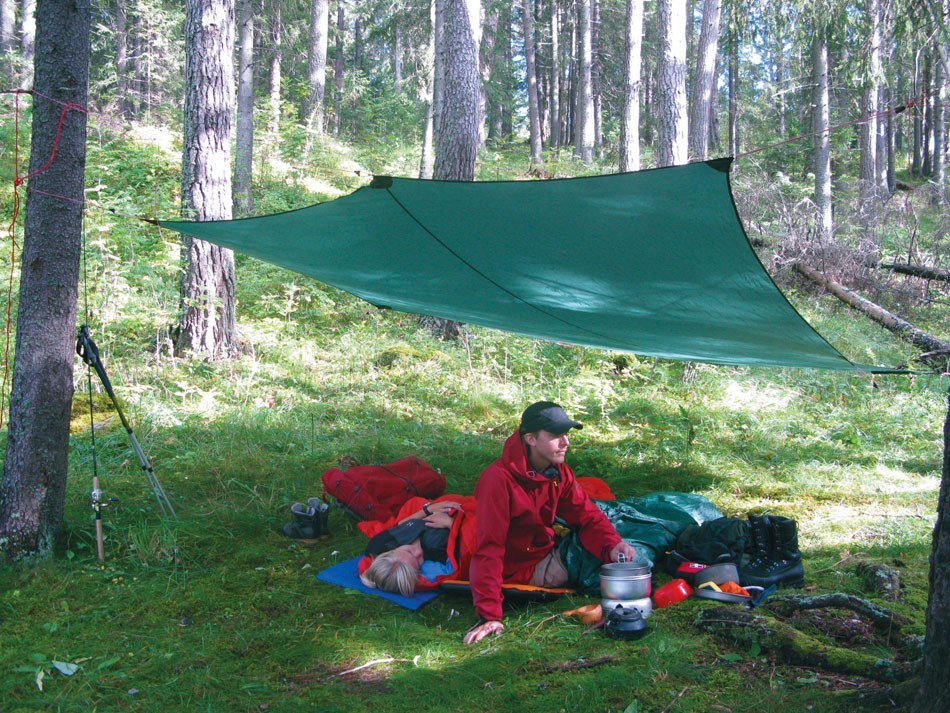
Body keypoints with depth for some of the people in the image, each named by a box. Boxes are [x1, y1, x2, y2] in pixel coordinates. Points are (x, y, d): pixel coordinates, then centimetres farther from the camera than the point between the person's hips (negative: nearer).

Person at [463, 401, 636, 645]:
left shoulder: (559, 473, -4)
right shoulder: (500, 478, -28)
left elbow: (588, 517, -4)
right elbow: (489, 548, -31)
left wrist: (611, 546, -27)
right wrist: (489, 615, -36)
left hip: (546, 550, 7)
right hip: (519, 568, -7)